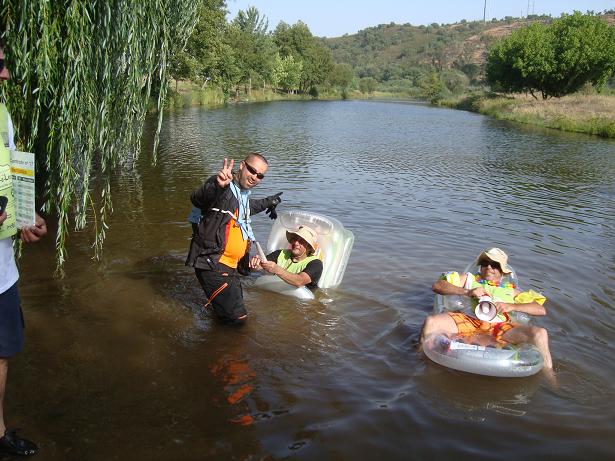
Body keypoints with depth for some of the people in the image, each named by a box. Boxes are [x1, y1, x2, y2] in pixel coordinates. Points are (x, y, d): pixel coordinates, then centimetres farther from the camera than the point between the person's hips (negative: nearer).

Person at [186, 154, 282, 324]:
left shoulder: (243, 194, 14)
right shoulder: (224, 189, -16)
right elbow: (198, 199, -39)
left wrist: (267, 203, 52)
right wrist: (217, 185, -60)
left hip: (231, 266, 10)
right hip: (213, 265, -10)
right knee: (236, 317, -15)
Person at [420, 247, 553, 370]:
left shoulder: (510, 290, 30)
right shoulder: (468, 279, 28)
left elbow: (541, 310, 18)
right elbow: (437, 285, 11)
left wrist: (511, 306, 1)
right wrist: (467, 292, -3)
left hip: (499, 326, 1)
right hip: (469, 319, -1)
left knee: (540, 334, -25)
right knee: (431, 322, -29)